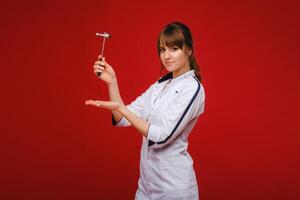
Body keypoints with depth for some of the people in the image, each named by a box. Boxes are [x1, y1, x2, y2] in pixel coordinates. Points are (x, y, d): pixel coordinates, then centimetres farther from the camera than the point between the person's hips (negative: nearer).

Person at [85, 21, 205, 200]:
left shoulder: (192, 88, -15)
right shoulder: (159, 85, 7)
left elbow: (162, 137, -22)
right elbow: (123, 120, 0)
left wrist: (121, 108, -24)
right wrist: (112, 82, -11)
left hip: (173, 185, -6)